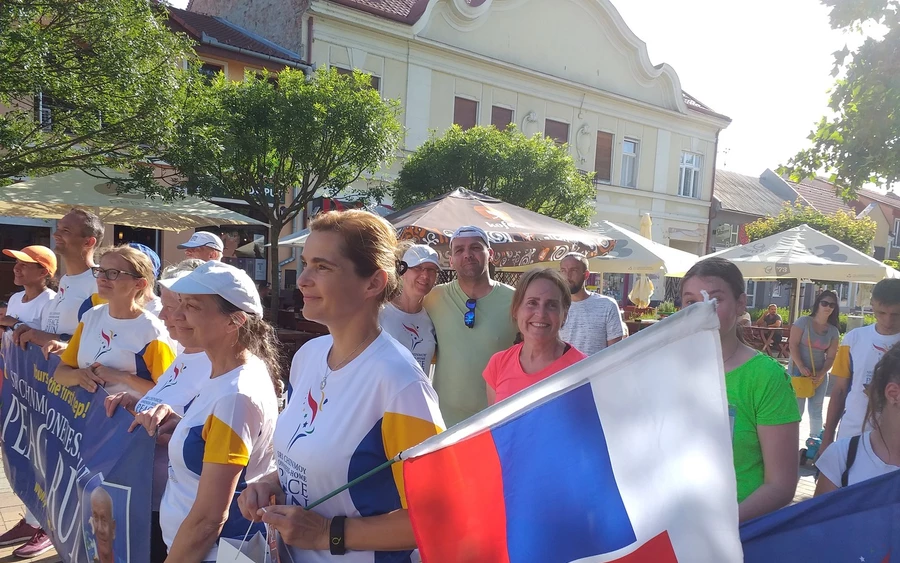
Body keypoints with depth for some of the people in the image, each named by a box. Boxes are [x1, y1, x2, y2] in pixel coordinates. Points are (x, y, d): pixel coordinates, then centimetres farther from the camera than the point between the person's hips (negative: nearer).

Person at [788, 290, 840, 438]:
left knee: (816, 411, 11)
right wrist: (801, 367, -20)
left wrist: (822, 373, -13)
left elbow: (831, 356, 3)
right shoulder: (803, 321, -6)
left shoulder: (834, 331, 4)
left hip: (819, 375, 4)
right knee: (796, 410, -2)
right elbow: (793, 345, -11)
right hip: (798, 372, -4)